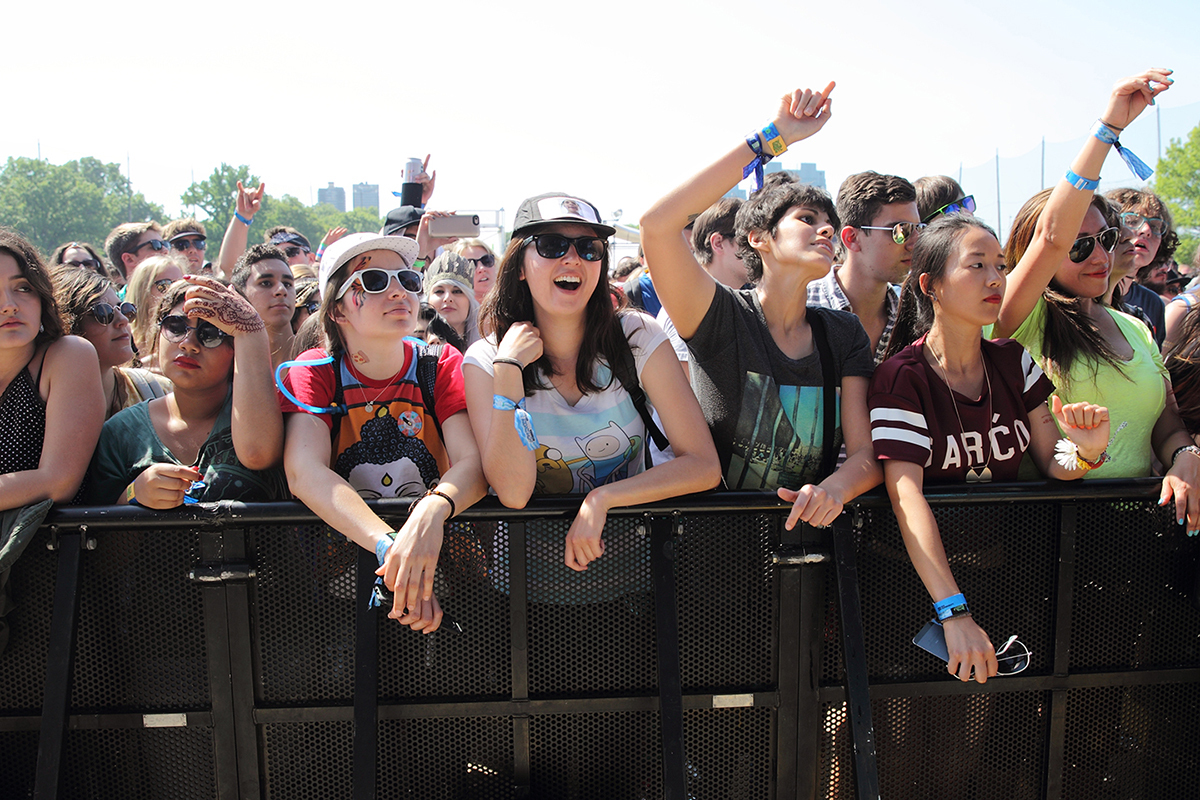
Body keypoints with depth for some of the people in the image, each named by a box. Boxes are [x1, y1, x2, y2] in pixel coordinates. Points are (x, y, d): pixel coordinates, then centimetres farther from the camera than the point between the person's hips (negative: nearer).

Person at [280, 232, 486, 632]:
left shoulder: (444, 366, 0)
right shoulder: (314, 372, -3)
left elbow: (475, 463, -14)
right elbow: (304, 473, -19)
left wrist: (432, 512, -37)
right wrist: (390, 545, -35)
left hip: (442, 553, 0)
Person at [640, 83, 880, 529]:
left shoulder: (844, 334, 9)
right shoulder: (721, 316, -5)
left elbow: (867, 455, 2)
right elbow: (657, 224, -22)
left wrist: (834, 488, -23)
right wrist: (771, 137, -17)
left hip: (807, 527, 4)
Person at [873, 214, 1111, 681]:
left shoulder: (1013, 362, 7)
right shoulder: (903, 377, -11)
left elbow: (1052, 463, 9)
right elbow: (906, 493, -21)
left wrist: (1086, 452, -17)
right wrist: (955, 614, -31)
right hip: (926, 572, -5)